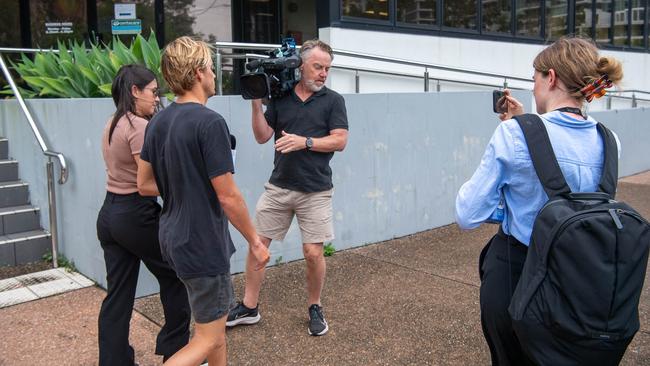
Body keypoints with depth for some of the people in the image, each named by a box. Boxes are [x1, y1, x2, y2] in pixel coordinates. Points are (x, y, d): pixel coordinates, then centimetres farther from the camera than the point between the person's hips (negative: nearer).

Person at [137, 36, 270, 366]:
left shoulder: (158, 122, 3)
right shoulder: (210, 122, -21)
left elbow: (144, 182, 11)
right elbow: (228, 196, -20)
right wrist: (255, 242, -8)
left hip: (174, 237, 9)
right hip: (203, 244, -9)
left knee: (217, 318, 25)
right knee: (208, 339, 4)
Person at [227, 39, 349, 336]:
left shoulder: (333, 100, 1)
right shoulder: (280, 98, 6)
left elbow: (340, 141, -7)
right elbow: (262, 136, 4)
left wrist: (305, 142, -18)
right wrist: (256, 103, -6)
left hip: (315, 191, -2)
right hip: (278, 186, 3)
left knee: (313, 253, -2)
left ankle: (314, 308, 22)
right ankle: (249, 307, 21)